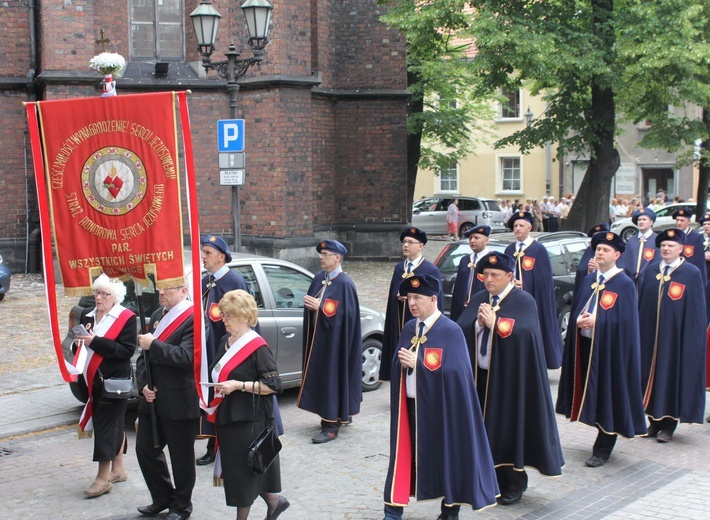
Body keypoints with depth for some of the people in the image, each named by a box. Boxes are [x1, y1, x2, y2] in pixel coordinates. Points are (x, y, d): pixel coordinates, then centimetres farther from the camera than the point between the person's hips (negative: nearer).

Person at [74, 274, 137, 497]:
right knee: (114, 424, 15)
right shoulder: (87, 314, 11)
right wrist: (80, 342, -6)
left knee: (107, 425, -6)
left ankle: (104, 477, -1)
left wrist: (95, 341, -24)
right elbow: (81, 345, 18)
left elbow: (127, 350, -18)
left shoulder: (126, 318, -9)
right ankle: (117, 470, 25)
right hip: (93, 381, 7)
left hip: (114, 381, -7)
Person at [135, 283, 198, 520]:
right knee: (145, 449, 13)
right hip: (153, 399, 8)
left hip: (179, 402, -8)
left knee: (181, 456, 6)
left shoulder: (194, 318, -14)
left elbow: (186, 357, -26)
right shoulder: (157, 315, 12)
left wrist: (153, 345, -21)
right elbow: (143, 355, 14)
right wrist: (143, 385, 0)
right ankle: (162, 498, 31)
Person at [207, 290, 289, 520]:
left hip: (249, 420, -8)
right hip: (227, 416, 9)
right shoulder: (225, 342, 10)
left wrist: (239, 385, -22)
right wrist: (216, 386, 5)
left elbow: (273, 385, -17)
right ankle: (274, 501, 30)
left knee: (243, 469, -1)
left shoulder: (257, 347, -14)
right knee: (233, 467, 14)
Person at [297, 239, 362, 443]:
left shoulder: (344, 284, -16)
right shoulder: (319, 279, 8)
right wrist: (310, 305, -3)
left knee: (333, 377, -5)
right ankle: (342, 415, 30)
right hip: (318, 338, 9)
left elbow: (346, 313, -21)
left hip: (334, 340, -9)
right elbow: (311, 304, 17)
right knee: (321, 376, 15)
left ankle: (332, 425, 0)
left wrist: (320, 307, -22)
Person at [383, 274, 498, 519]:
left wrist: (417, 362, -19)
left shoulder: (451, 332, -12)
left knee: (445, 457, 8)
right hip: (410, 405, 5)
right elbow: (397, 364, 11)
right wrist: (403, 361, -13)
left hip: (438, 408, -5)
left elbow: (452, 370, -20)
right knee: (403, 455, 6)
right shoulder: (409, 329, 8)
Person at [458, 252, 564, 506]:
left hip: (509, 378, -5)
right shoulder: (478, 299, 10)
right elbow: (460, 330, 3)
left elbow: (524, 333, -21)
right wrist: (478, 323, -14)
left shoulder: (524, 301, -6)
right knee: (483, 428, 7)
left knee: (508, 428, 1)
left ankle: (514, 483, 16)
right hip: (479, 376, 5)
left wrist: (494, 322, -20)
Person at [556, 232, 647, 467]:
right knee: (590, 394, 9)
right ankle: (602, 444, 21)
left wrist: (596, 321, -20)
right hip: (585, 345, 6)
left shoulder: (625, 284, -6)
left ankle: (603, 449, 7)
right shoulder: (589, 279, 12)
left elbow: (626, 319, -12)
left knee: (608, 396, -1)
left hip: (610, 349, -6)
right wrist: (578, 320, -9)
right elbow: (577, 309, 13)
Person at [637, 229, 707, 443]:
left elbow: (696, 310, -4)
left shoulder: (691, 273, -3)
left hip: (676, 336, -4)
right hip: (650, 335, 4)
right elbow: (641, 303, 9)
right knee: (651, 373, 8)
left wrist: (693, 337, -9)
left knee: (673, 375, 2)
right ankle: (654, 420, 20)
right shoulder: (650, 272, 8)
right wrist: (639, 329, 3)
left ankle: (669, 424, 12)